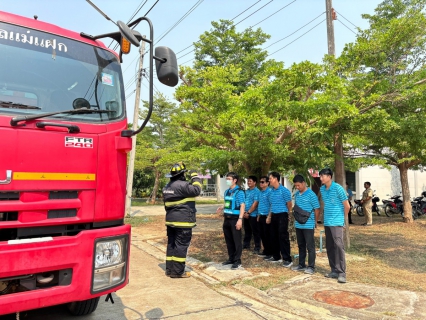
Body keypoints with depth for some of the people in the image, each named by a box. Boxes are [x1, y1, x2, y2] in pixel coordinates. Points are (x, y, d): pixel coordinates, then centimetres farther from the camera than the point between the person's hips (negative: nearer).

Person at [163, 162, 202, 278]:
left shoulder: (167, 186, 12)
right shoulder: (182, 185, -18)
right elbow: (196, 190, -20)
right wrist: (195, 177, -7)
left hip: (170, 220, 9)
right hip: (183, 221, -9)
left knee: (171, 244, 14)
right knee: (181, 245, -2)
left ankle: (169, 269, 21)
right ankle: (177, 271, 2)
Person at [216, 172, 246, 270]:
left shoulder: (239, 192, -11)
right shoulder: (226, 192, 12)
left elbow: (242, 206, -16)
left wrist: (240, 219, -23)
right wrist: (222, 207, 4)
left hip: (235, 219, -8)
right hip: (227, 218, 8)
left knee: (236, 240, 0)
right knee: (228, 240, 14)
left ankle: (237, 261, 7)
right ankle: (231, 258, 27)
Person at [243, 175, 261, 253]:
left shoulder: (257, 191, -12)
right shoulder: (246, 191, 11)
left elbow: (255, 204, -17)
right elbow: (243, 202, 14)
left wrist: (248, 213, -17)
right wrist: (244, 212, 2)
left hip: (253, 215, -7)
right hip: (246, 214, 7)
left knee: (255, 231, 1)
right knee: (247, 230, 17)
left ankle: (257, 248, 9)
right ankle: (246, 244, 29)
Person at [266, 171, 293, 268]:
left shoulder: (284, 190, -12)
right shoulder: (271, 191, 10)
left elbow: (289, 205, -6)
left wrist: (285, 214, 6)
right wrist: (269, 216, 15)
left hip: (282, 216, -7)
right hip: (274, 216, 7)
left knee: (283, 237, -7)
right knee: (274, 237, 12)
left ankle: (287, 259, -1)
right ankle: (276, 256, 25)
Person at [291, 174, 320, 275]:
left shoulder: (311, 194, -12)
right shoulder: (296, 195, 8)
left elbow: (317, 209, -8)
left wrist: (314, 222, -3)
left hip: (308, 225, -7)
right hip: (298, 224, 7)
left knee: (310, 246, 2)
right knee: (301, 246, 15)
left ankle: (311, 267, 11)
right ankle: (301, 264, 26)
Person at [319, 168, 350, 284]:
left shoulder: (338, 188, -11)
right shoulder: (322, 189, 8)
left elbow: (347, 206, -5)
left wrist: (341, 218, 6)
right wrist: (327, 216, 15)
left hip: (336, 222, -7)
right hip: (326, 222, 7)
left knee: (339, 246, -10)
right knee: (329, 247, 10)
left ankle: (342, 273, -4)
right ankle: (334, 270, 19)